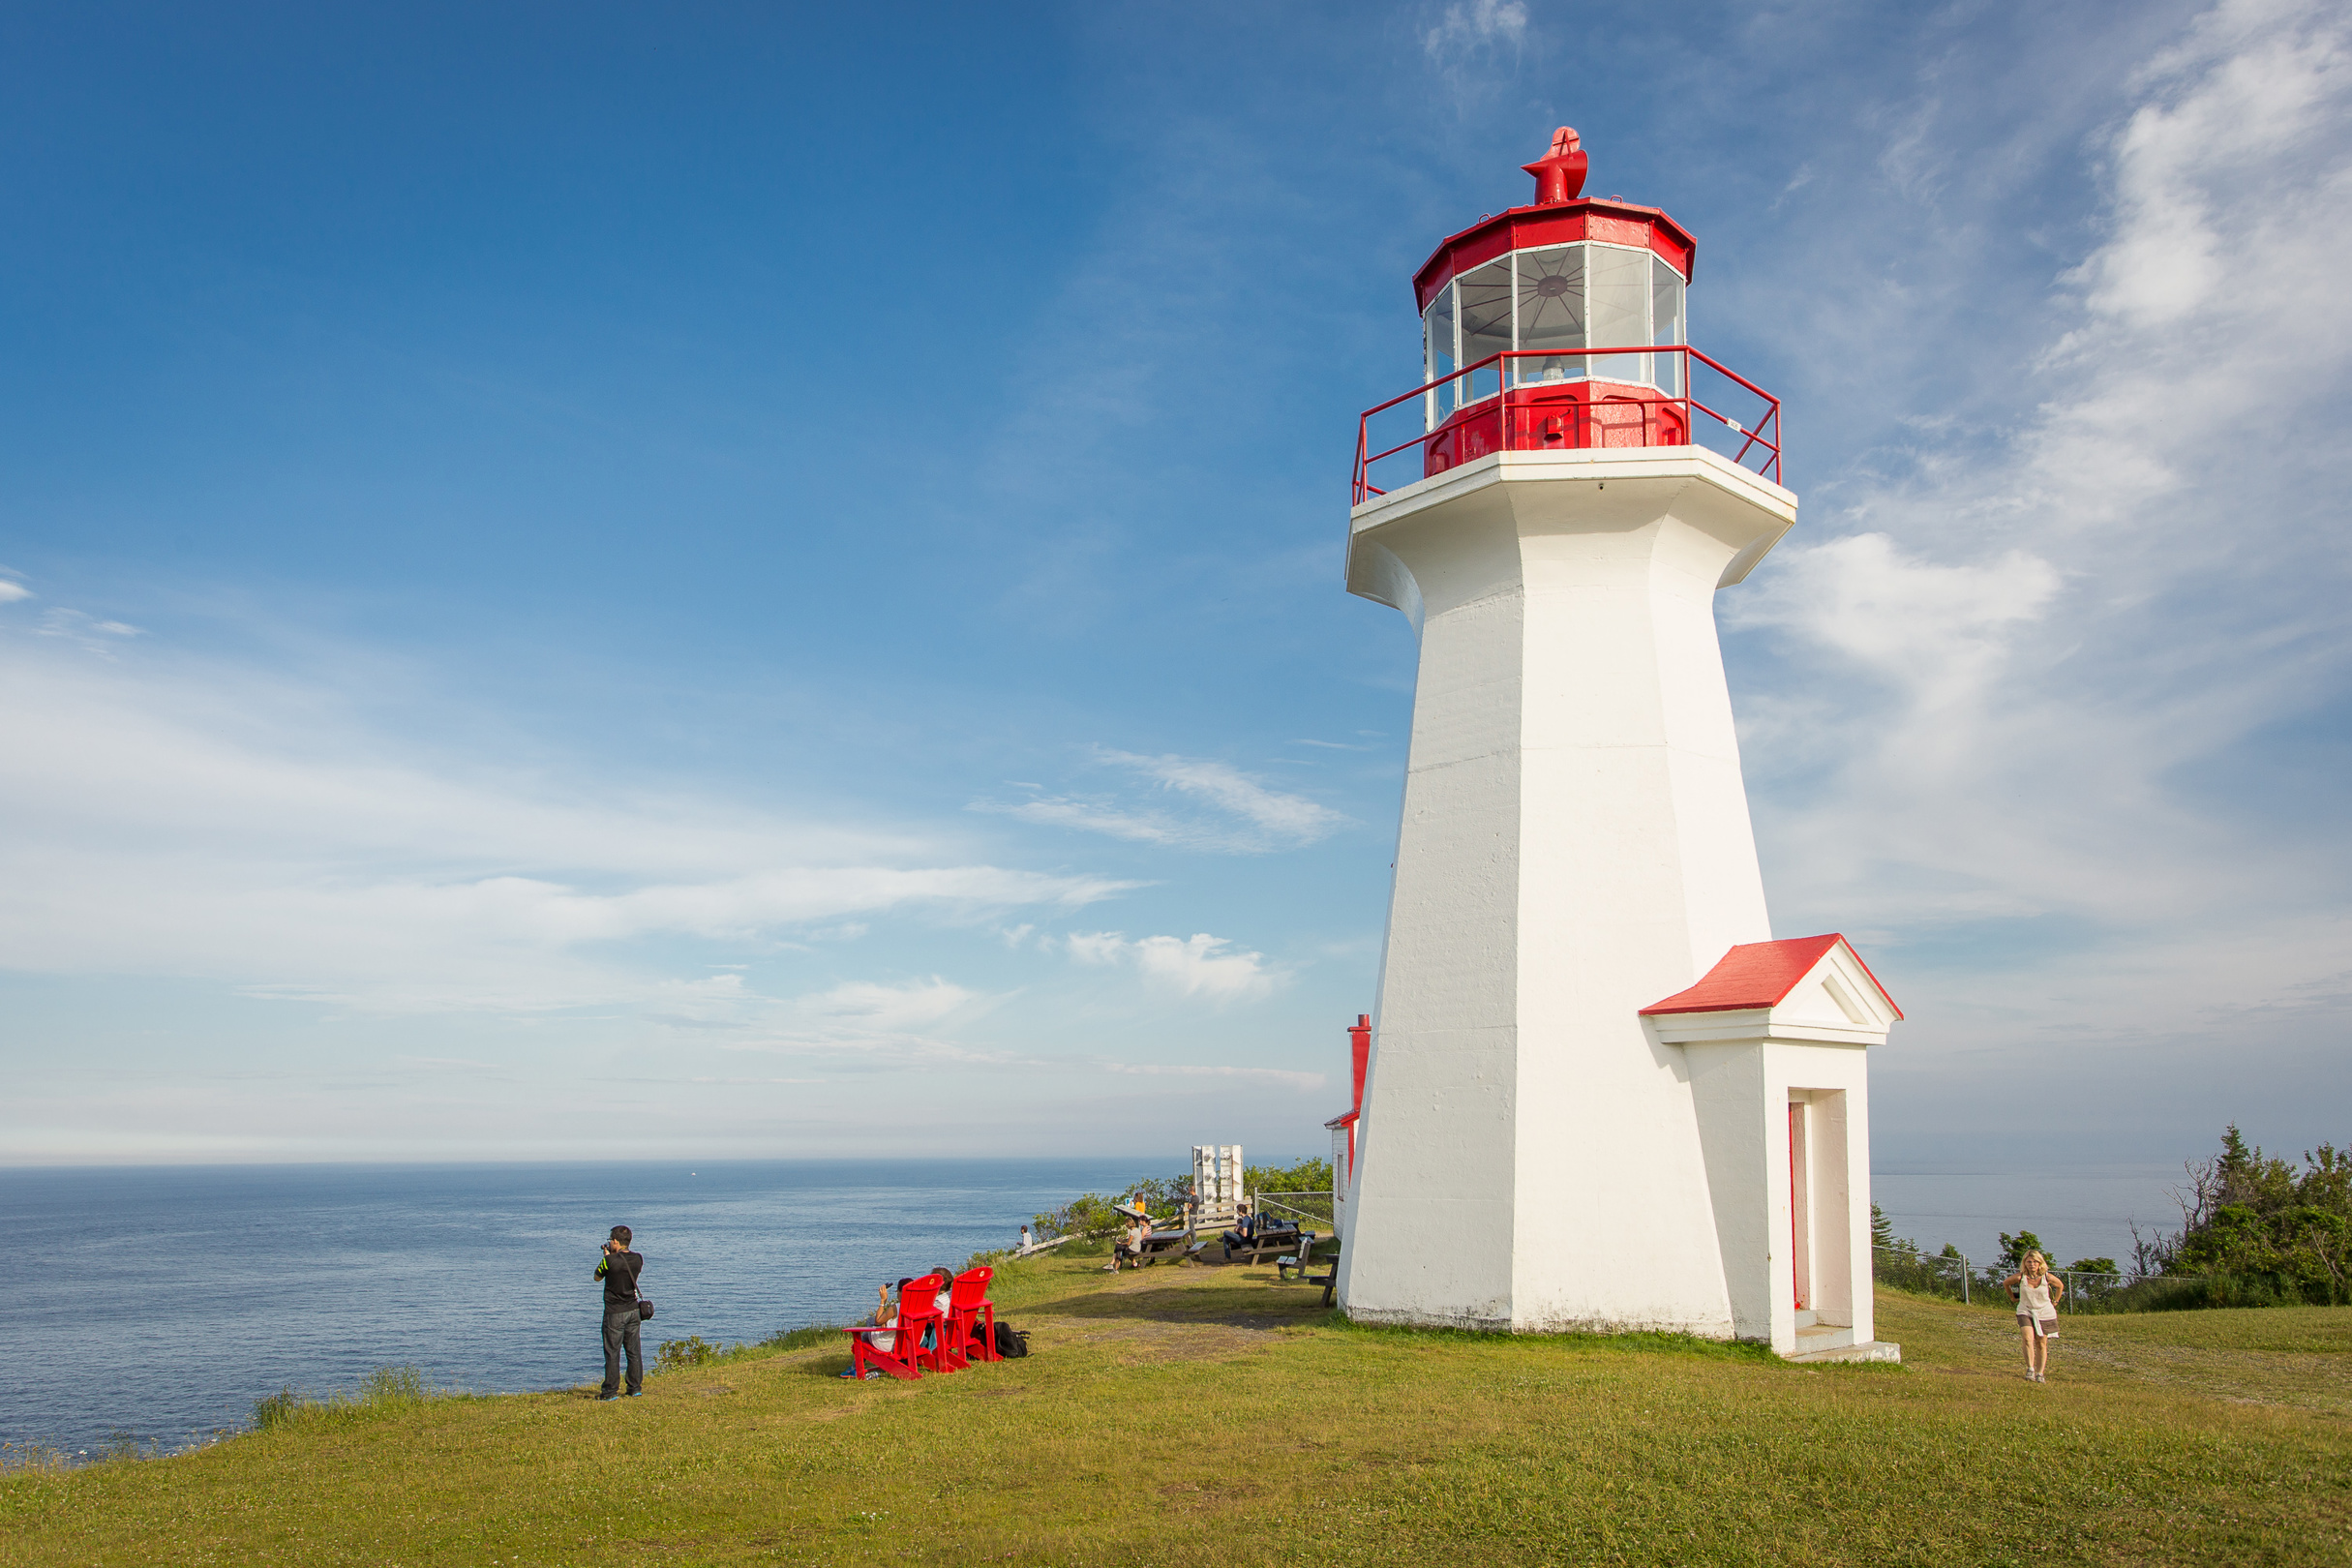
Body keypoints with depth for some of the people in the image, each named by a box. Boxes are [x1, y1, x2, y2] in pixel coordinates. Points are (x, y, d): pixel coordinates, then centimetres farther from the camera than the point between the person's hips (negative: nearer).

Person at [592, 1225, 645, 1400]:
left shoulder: (609, 1261, -17)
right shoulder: (637, 1259, -2)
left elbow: (597, 1277, 1)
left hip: (614, 1313, -5)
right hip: (633, 1310, 5)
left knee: (612, 1352, 1)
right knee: (634, 1351, 11)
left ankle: (610, 1391, 4)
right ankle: (635, 1388, 16)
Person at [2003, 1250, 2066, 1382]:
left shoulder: (2047, 1277, -12)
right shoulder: (2020, 1277, -14)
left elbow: (2060, 1285, 11)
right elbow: (2005, 1283, 7)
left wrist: (2055, 1301, 11)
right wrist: (2013, 1297, 12)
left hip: (2045, 1313, 1)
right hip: (2025, 1312, -1)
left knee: (2041, 1344, 6)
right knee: (2028, 1338, -23)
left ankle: (2040, 1373, 16)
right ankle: (2030, 1369, -18)